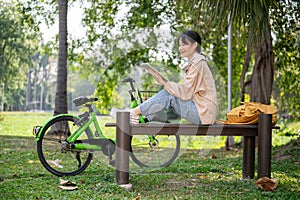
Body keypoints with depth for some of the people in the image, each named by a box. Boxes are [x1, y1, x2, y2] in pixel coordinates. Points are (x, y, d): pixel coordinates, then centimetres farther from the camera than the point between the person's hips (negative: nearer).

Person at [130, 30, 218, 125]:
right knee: (168, 91, 1)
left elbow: (186, 92, -19)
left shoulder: (198, 63, -13)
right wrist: (167, 83, 5)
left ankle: (135, 112, -9)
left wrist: (165, 83, -11)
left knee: (168, 96, -15)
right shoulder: (192, 62, 18)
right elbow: (188, 91, 15)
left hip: (204, 113, -9)